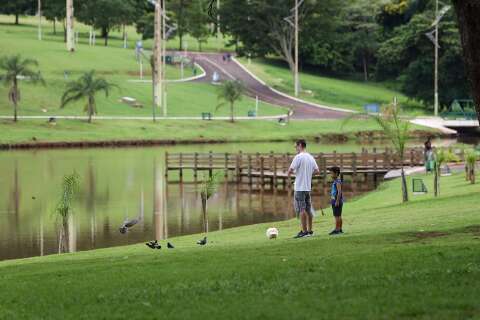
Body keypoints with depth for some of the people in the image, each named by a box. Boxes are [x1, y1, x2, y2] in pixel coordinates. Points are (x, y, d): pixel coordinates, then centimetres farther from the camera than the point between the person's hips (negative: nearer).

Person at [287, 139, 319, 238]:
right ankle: (310, 230, 14)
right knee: (308, 209, 11)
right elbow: (317, 171, 15)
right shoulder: (311, 158, 12)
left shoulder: (298, 157, -12)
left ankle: (304, 231, -8)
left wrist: (290, 173, 6)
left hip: (299, 188, -8)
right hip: (308, 187, 8)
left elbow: (290, 170, -15)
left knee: (301, 209, -6)